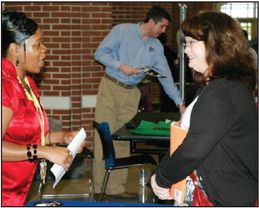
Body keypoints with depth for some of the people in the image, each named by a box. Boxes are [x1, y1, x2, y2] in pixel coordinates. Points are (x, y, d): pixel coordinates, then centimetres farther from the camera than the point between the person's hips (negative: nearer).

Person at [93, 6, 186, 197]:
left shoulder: (156, 47, 9)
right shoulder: (122, 31, -4)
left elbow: (166, 77, 9)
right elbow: (100, 53, -6)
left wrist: (180, 103, 3)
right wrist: (121, 66, -18)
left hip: (131, 94, 5)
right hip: (110, 87, -4)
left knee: (123, 141, 3)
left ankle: (116, 188, 9)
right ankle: (100, 189, -3)